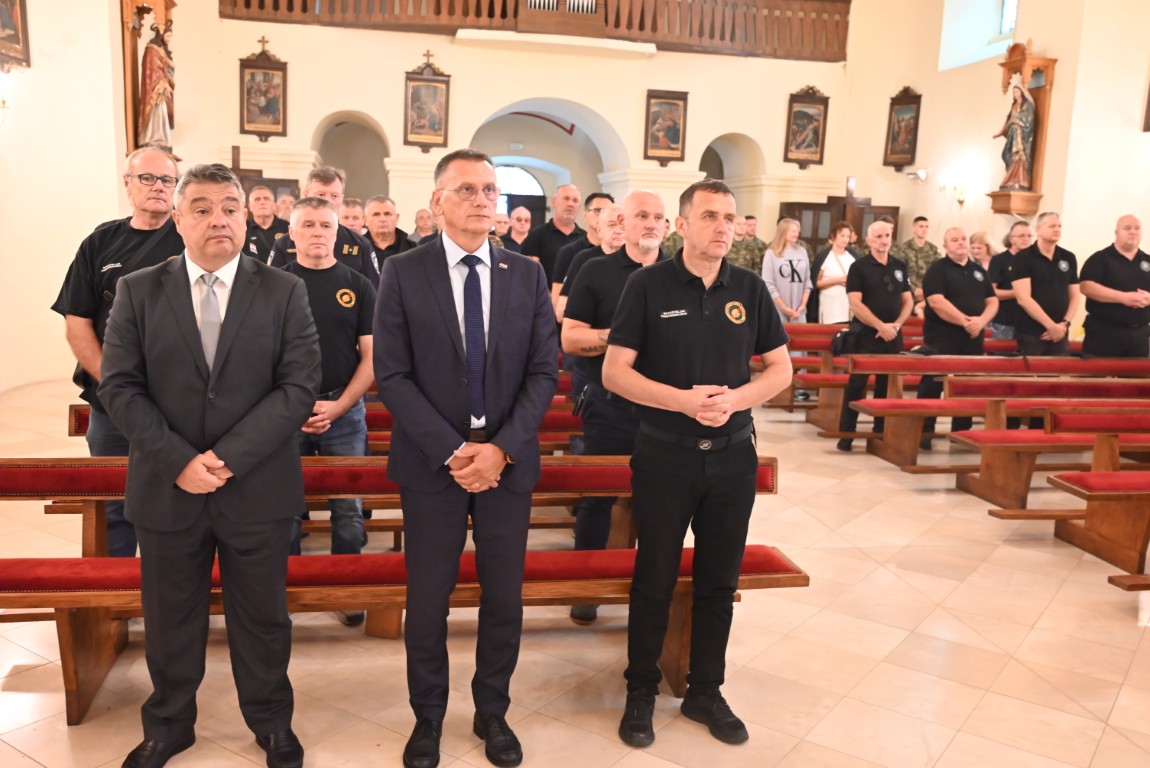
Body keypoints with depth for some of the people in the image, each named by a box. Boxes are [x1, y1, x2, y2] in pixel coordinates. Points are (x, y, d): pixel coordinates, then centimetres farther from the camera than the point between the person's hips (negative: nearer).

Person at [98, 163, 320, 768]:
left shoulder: (284, 292, -2)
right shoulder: (138, 291, 2)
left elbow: (299, 387, -9)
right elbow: (119, 386, -3)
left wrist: (230, 457, -17)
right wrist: (179, 461, -14)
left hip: (257, 488, -1)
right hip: (166, 488, 1)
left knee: (262, 616, 13)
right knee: (169, 619, 16)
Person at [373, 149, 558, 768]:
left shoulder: (527, 274, 4)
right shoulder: (403, 273, -2)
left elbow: (543, 372, 1)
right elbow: (392, 375, -7)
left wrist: (501, 448, -12)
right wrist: (451, 451, -15)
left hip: (508, 461, 2)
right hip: (432, 462, -2)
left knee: (504, 596, 11)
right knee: (428, 599, 9)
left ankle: (493, 712, 31)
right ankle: (428, 716, 30)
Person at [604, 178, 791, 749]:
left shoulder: (750, 289, 2)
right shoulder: (648, 285, -7)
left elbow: (780, 368, 6)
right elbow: (614, 373, -10)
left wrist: (737, 398, -14)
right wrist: (685, 400, -22)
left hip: (733, 457, 3)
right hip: (664, 456, -3)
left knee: (719, 581, 14)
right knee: (655, 580, 10)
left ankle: (705, 692, 32)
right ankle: (641, 691, 28)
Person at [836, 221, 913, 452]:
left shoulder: (900, 266, 11)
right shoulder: (859, 267, -4)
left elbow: (908, 300, 11)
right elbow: (855, 303, -12)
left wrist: (896, 325, -5)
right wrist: (880, 325, -16)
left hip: (893, 335, 5)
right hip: (866, 334, -4)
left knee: (887, 385, 8)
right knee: (857, 384, -5)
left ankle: (881, 433, 17)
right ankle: (846, 435, 0)